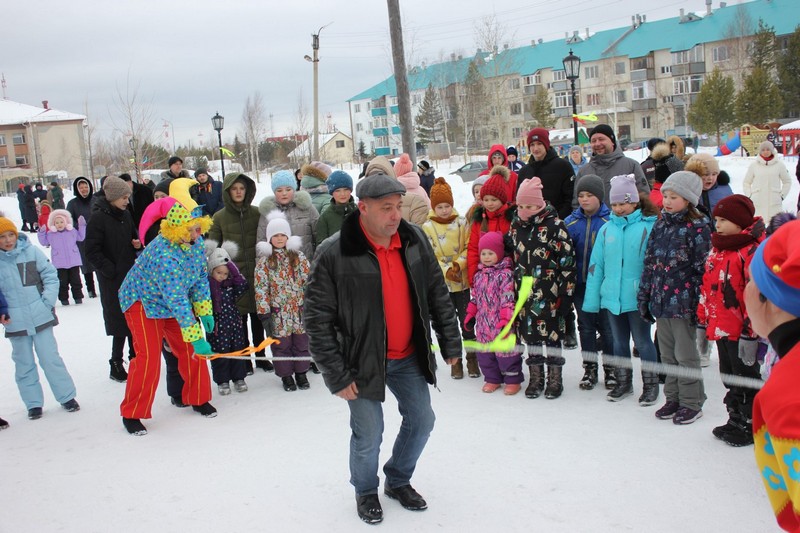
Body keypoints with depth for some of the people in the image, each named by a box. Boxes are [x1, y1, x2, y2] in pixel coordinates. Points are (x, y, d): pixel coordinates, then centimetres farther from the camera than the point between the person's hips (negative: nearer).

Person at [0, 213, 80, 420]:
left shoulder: (31, 252, -5)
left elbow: (51, 276, -1)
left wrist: (47, 302, -9)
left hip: (41, 317, -1)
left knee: (50, 359, 4)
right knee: (24, 365, 10)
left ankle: (67, 397, 16)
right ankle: (33, 403, 22)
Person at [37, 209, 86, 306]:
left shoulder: (72, 231, 4)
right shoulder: (50, 234, 2)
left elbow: (81, 237, 15)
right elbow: (44, 242, 10)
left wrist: (82, 226, 8)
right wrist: (41, 232, -3)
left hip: (74, 262, 1)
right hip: (59, 264, -1)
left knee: (75, 280, 7)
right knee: (62, 281, 3)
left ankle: (78, 296, 16)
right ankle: (63, 298, 12)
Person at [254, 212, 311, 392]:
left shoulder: (298, 256, 3)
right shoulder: (264, 260, -3)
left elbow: (308, 281, 4)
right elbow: (261, 288, -5)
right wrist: (264, 313, -10)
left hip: (299, 309, 2)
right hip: (278, 311, -2)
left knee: (301, 341, 9)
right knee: (281, 343, 5)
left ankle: (301, 373, 25)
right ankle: (286, 375, 20)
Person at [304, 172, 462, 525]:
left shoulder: (414, 239, -5)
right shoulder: (334, 254, -21)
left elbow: (438, 294, 6)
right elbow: (317, 318, -16)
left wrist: (450, 342, 7)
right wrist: (336, 375, -16)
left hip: (409, 356, 5)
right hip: (363, 361, -5)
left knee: (421, 419, 14)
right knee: (369, 436, 6)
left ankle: (398, 481, 41)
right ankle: (366, 491, 37)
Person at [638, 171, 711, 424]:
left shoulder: (698, 228, -10)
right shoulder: (660, 225, 10)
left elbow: (703, 268, -12)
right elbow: (649, 263, 13)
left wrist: (700, 304, -15)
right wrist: (643, 296, 12)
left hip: (683, 302, -6)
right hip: (660, 301, 7)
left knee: (685, 354, 4)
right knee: (667, 354, 15)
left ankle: (692, 403, 17)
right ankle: (673, 399, 28)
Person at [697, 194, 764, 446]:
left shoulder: (753, 251, -17)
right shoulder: (716, 250, 11)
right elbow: (706, 288, 17)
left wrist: (750, 332, -20)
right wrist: (702, 322, 17)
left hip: (740, 332, -9)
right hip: (720, 329, 9)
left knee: (746, 378, 5)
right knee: (729, 377, 19)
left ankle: (750, 424, 19)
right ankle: (736, 419, 33)